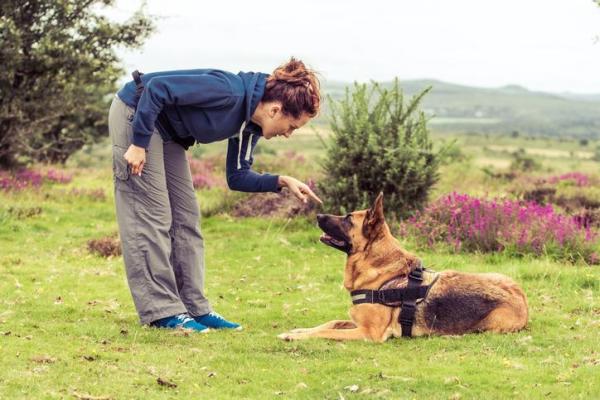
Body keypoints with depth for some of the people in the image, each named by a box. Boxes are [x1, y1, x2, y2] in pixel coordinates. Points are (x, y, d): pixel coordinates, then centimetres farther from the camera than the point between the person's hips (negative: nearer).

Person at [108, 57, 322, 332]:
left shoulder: (250, 124, -2)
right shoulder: (229, 91, -29)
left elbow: (237, 177, 7)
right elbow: (156, 88, -29)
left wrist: (281, 182, -9)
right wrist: (138, 144, -26)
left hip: (167, 132, 9)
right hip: (135, 114, -9)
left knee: (186, 219, 7)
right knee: (152, 216, -10)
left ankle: (195, 308, 10)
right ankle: (162, 311, -7)